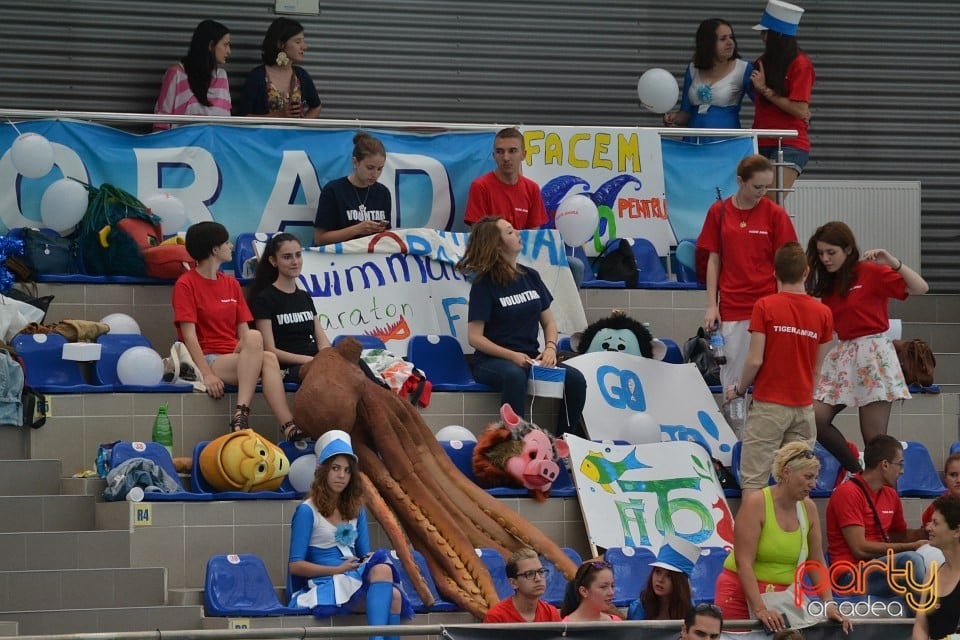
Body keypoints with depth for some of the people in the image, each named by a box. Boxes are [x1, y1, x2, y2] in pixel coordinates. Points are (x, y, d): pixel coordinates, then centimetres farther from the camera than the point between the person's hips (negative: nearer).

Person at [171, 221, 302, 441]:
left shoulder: (231, 283, 19)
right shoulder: (186, 284, 0)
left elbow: (244, 332, 13)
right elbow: (189, 335, -10)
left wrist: (241, 354, -9)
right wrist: (207, 374, -21)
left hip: (234, 358, 6)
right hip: (208, 360, -6)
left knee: (268, 359, -31)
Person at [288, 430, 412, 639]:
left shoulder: (356, 510, 20)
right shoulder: (307, 511, 1)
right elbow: (296, 565, -2)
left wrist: (371, 560, -6)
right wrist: (338, 570, -11)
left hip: (357, 581, 6)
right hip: (326, 584, -6)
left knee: (394, 595, -31)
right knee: (382, 570, -35)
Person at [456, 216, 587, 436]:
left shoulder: (530, 277, 12)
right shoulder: (484, 284, -5)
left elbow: (548, 321, 17)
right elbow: (475, 337, -9)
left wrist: (550, 347, -5)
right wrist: (512, 356, -21)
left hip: (531, 358, 5)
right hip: (492, 360, -5)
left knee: (576, 380, -20)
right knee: (515, 376, -40)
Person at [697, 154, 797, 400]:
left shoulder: (775, 213, -1)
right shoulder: (719, 211, 4)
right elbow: (714, 261, 7)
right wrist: (711, 306, 3)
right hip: (731, 309, 2)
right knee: (731, 378, 5)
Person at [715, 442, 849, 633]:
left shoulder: (808, 508, 2)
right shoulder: (755, 503, -15)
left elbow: (817, 563, 6)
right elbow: (743, 562, -20)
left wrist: (829, 604, -6)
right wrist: (759, 609, -27)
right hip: (742, 594, -4)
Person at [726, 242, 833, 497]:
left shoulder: (765, 306, -8)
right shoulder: (823, 313, 2)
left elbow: (755, 360, -9)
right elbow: (817, 368, 7)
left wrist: (739, 389, 7)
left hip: (769, 404, -3)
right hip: (804, 406, 4)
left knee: (753, 481, -2)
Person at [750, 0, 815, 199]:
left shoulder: (800, 64, -7)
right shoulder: (764, 62, 13)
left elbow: (800, 111, -12)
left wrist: (765, 90, -10)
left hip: (789, 146, -6)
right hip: (762, 143, 6)